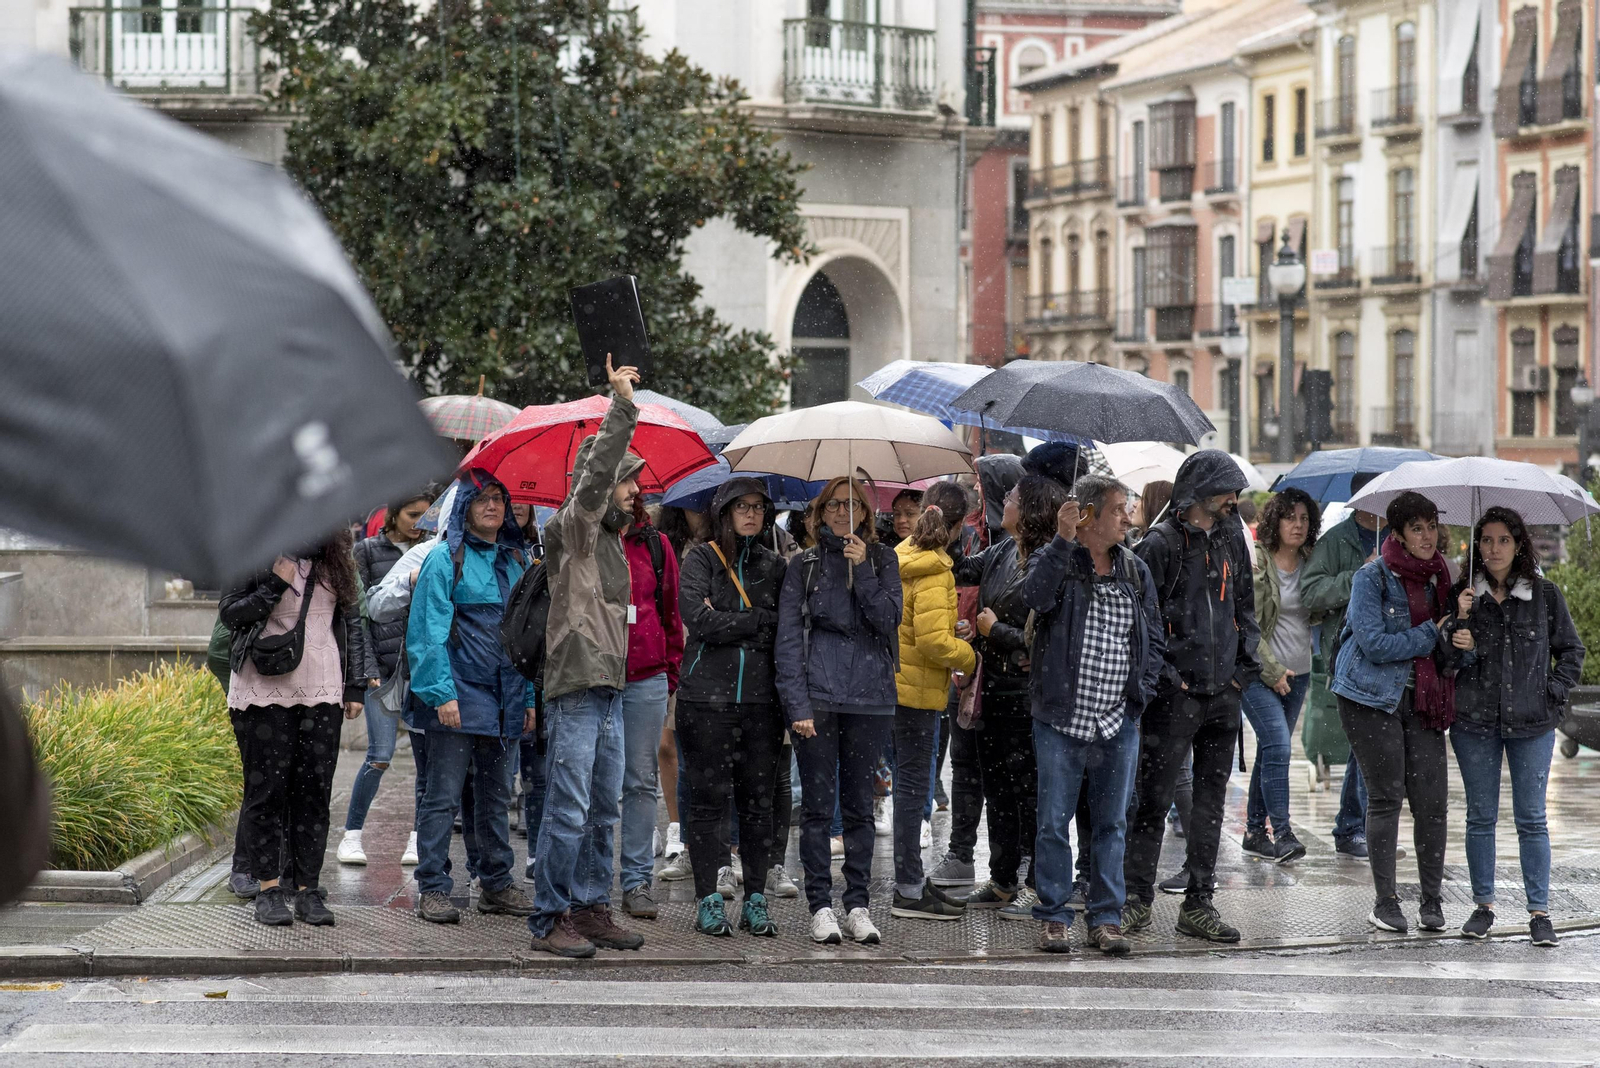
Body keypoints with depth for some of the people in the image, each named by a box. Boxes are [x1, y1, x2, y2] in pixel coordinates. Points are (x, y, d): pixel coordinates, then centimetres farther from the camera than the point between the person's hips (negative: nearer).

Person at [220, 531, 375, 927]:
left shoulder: (335, 560, 10)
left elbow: (351, 622, 15)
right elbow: (229, 613, -4)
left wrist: (355, 686, 11)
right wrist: (275, 585, -17)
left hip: (320, 693, 3)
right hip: (264, 691, -3)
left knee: (314, 790, 2)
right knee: (267, 789, 0)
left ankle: (308, 888, 7)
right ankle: (268, 888, 7)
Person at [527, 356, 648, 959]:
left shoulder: (612, 540, 20)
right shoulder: (576, 526, -7)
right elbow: (595, 471, -22)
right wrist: (621, 407, -28)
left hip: (609, 689, 9)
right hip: (575, 690, -9)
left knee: (603, 810, 12)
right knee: (568, 810, -8)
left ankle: (591, 908, 19)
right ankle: (549, 920, -4)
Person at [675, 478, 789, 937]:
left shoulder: (774, 566, 12)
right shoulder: (701, 559, 3)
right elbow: (700, 621, -11)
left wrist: (727, 622, -8)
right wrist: (759, 620, -6)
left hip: (761, 697, 3)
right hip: (708, 696, -3)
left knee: (759, 800, 4)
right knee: (709, 798, -1)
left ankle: (755, 901, 10)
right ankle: (709, 902, 5)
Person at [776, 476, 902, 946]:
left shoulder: (881, 560, 10)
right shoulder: (804, 565, 6)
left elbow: (888, 620, -2)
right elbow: (788, 638, 1)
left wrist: (861, 570, -11)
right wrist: (797, 704, -9)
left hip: (870, 695, 1)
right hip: (817, 695, -1)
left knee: (860, 803, 5)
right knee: (818, 804, -1)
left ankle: (857, 905, 10)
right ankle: (820, 905, 4)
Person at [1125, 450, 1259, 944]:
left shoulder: (1231, 539, 12)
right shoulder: (1162, 543, -8)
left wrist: (1246, 664, 10)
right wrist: (1165, 672, -14)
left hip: (1224, 693, 6)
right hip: (1176, 694, -6)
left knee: (1211, 800, 9)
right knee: (1154, 797, -3)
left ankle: (1198, 904, 14)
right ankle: (1137, 899, 6)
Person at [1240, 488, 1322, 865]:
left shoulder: (1310, 562, 8)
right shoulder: (1255, 562, -9)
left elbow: (1315, 615, 17)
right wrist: (1272, 670, -13)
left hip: (1297, 672, 6)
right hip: (1259, 671, -6)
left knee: (1270, 750, 10)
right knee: (1278, 745, -17)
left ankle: (1255, 832, 18)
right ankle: (1282, 833, -17)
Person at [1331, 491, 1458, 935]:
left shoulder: (1437, 577, 11)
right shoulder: (1372, 578, -7)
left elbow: (1449, 642, 16)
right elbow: (1375, 644, -15)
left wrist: (1462, 617, -5)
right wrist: (1432, 634, -10)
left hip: (1422, 698, 5)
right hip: (1373, 697, -5)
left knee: (1432, 800, -2)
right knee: (1386, 796, -2)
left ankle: (1432, 900, 8)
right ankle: (1385, 901, 6)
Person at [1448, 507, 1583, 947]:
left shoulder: (1545, 594, 3)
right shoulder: (1463, 594, 3)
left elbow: (1571, 650, 11)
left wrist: (1553, 692, -1)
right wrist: (1461, 623, -16)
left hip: (1531, 721, -1)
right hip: (1474, 720, 1)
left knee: (1531, 819, 0)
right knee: (1481, 816, 6)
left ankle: (1539, 911, 4)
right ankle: (1483, 905, 16)